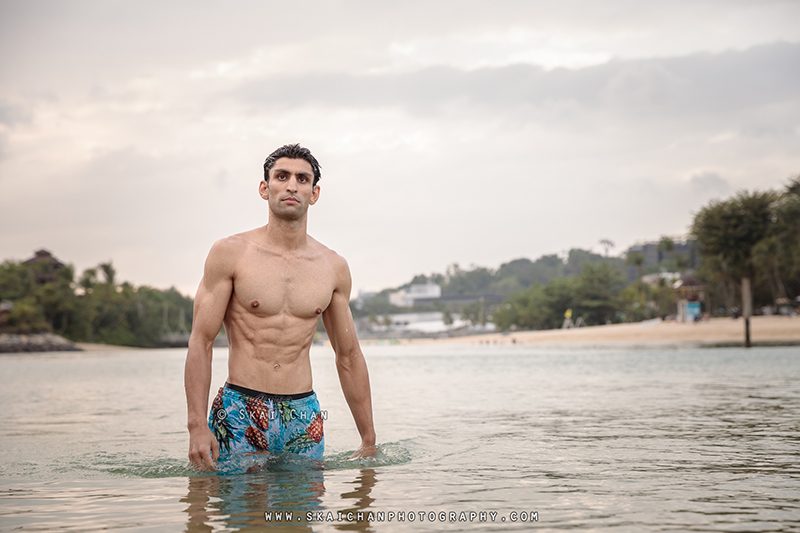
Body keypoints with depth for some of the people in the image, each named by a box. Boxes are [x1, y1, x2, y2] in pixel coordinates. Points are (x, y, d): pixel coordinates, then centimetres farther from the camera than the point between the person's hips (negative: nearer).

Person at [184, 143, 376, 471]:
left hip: (304, 417, 3)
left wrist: (369, 441, 13)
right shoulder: (230, 253, -4)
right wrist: (197, 426, -15)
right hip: (240, 415, -3)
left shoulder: (333, 267, 6)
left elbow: (349, 355, 13)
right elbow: (201, 342, -5)